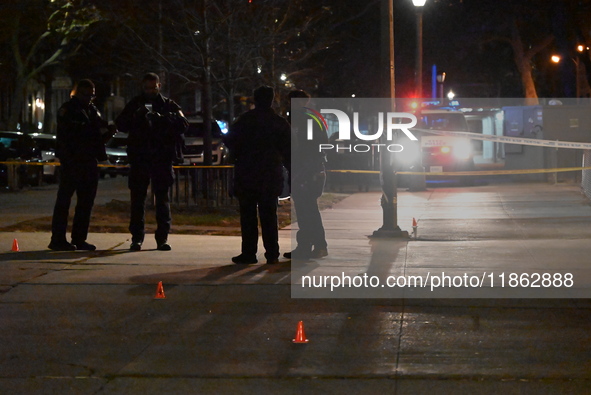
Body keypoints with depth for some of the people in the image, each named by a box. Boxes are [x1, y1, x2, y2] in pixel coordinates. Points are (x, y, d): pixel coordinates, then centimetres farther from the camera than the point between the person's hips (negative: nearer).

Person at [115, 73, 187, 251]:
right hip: (139, 158, 1)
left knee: (162, 198, 1)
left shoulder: (168, 105, 6)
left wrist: (162, 118, -22)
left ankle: (162, 238, 5)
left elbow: (182, 124, -7)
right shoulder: (135, 105, 10)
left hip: (162, 158, -1)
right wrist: (136, 116, -16)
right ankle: (136, 238, 4)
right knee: (137, 198, 0)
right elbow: (120, 124, 2)